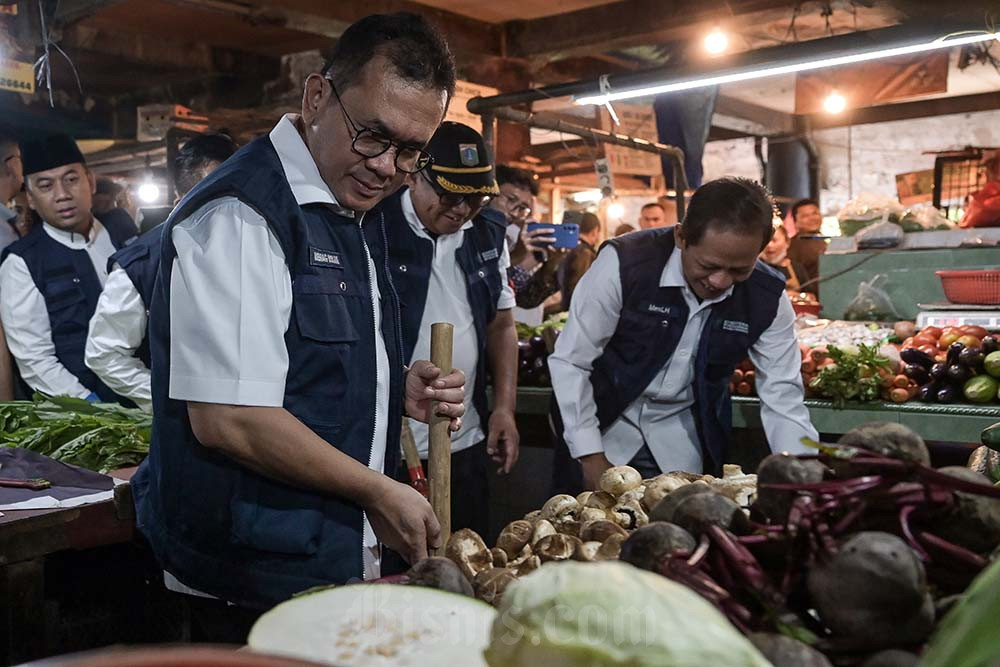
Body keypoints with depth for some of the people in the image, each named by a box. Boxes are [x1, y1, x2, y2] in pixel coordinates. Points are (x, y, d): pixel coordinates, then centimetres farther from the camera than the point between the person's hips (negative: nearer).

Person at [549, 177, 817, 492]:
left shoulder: (767, 298, -14)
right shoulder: (623, 263, -25)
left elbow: (782, 398, -7)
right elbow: (570, 361, -18)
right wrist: (592, 457, -17)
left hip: (683, 441, 2)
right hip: (606, 425, -2)